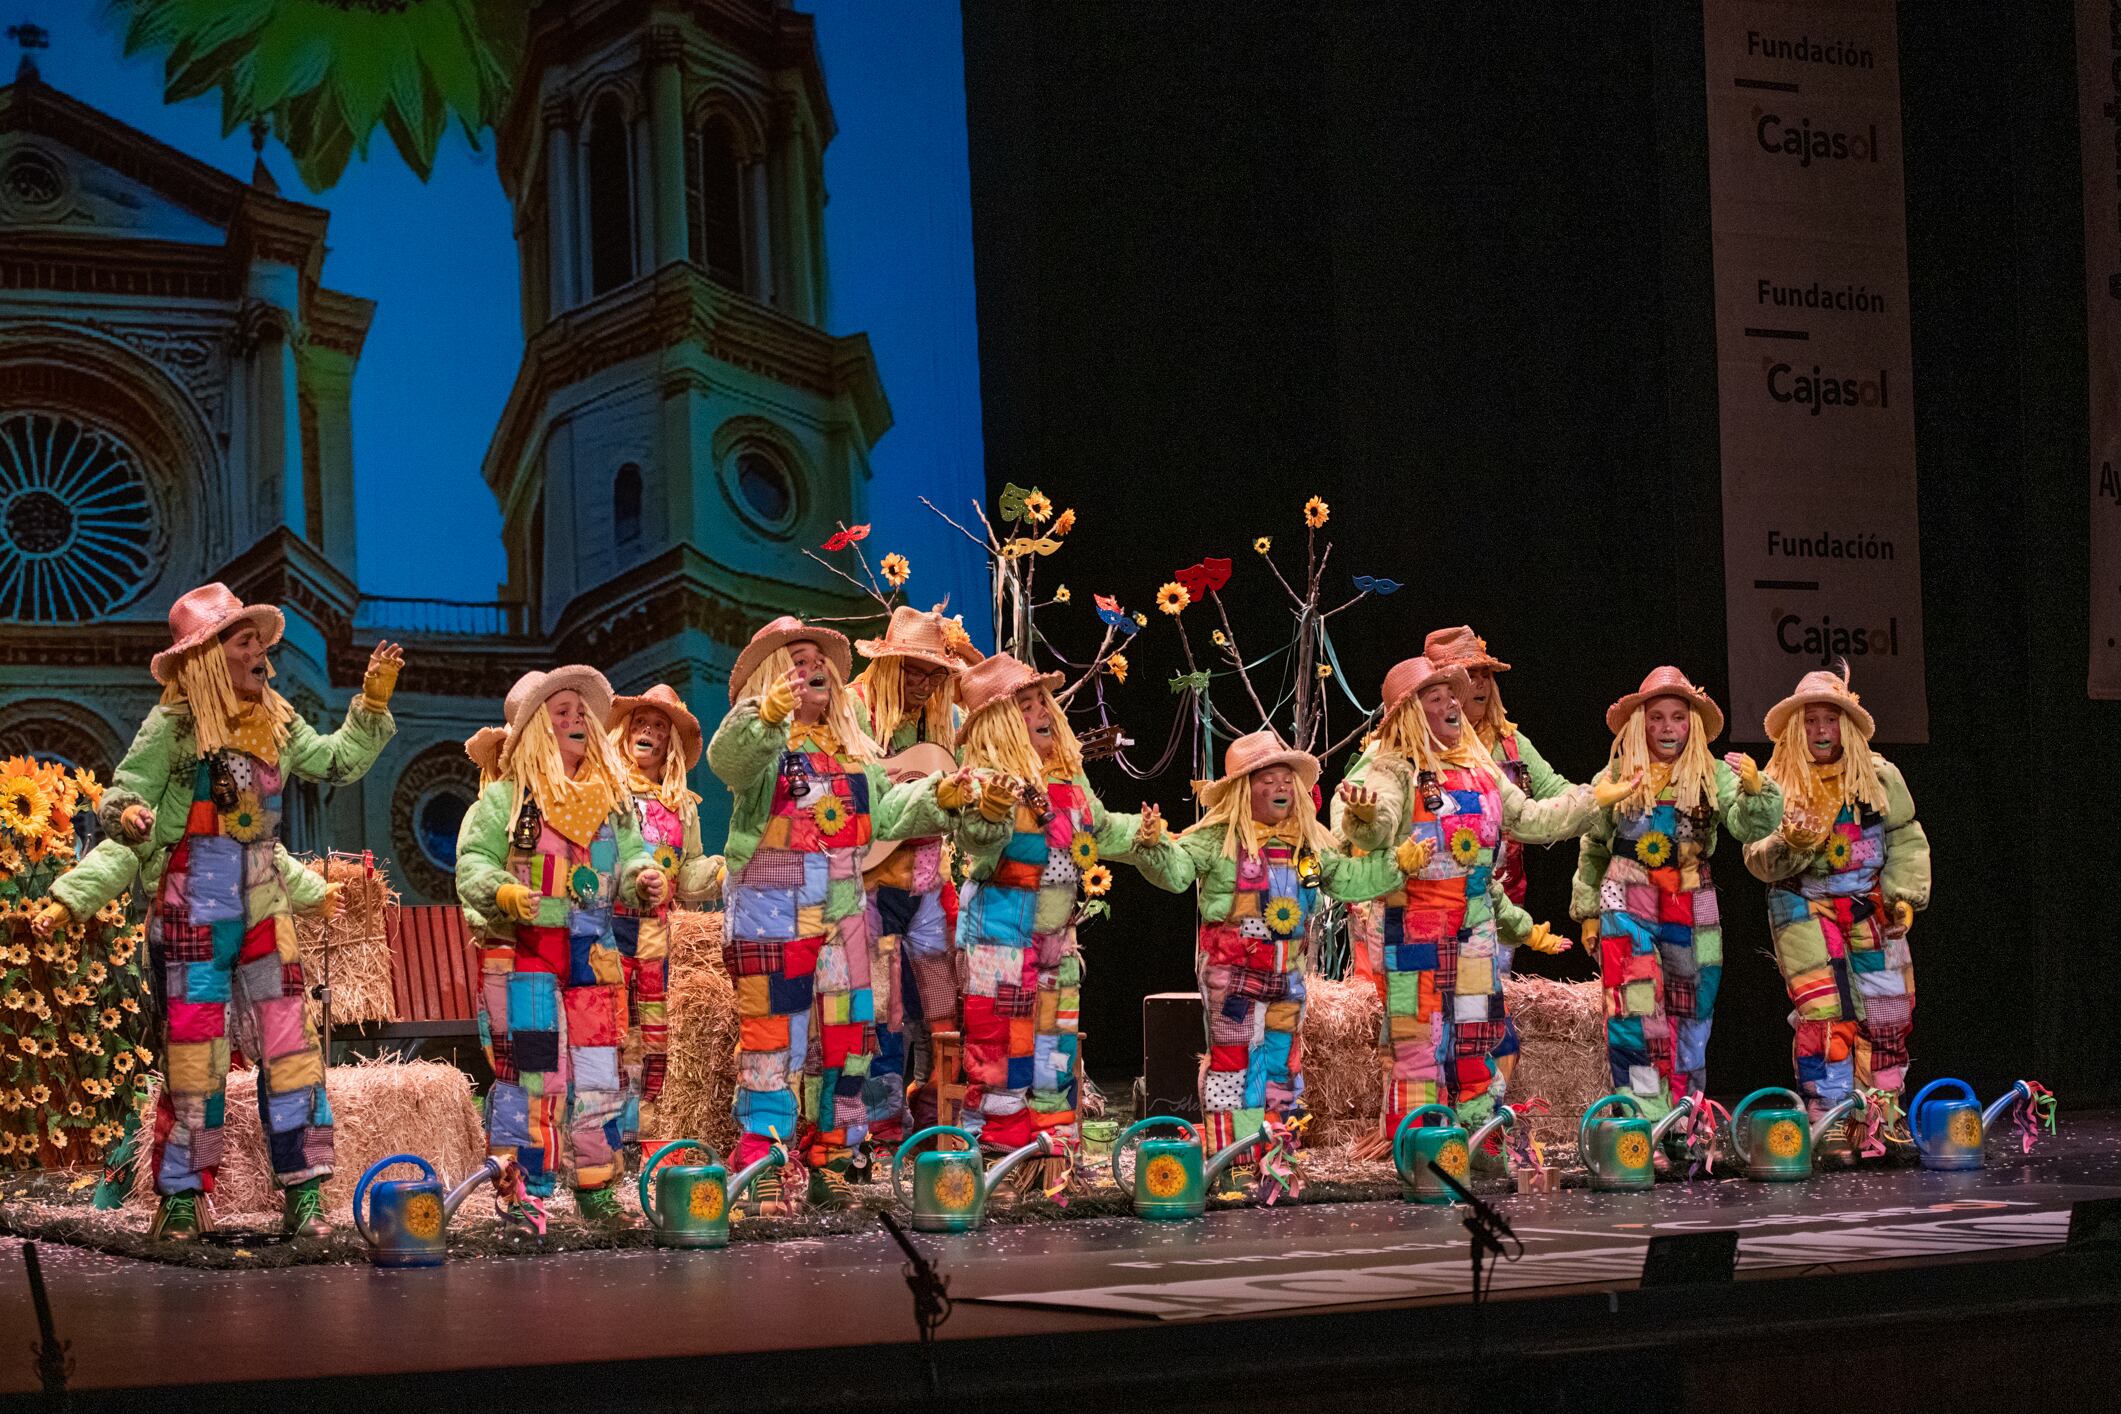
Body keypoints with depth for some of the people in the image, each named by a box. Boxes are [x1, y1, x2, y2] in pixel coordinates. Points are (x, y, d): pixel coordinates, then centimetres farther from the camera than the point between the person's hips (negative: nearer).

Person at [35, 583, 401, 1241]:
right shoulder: (172, 728, -9)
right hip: (191, 920, -5)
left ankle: (303, 1196, 2)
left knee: (290, 1050, -1)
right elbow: (123, 812, -7)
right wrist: (81, 884, -22)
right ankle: (181, 1200, 8)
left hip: (263, 919, 5)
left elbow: (339, 762, 20)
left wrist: (373, 701, 12)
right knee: (192, 1060, -2)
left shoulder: (276, 723, 7)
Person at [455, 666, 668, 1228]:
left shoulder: (612, 798, 14)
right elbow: (472, 862, -5)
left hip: (594, 954, 5)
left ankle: (596, 1190, 15)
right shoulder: (505, 798, 0)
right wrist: (503, 891, -23)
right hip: (522, 951, -4)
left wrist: (645, 880, -8)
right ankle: (522, 1194, -1)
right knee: (527, 1071, -7)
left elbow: (629, 857, 13)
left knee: (598, 1073, 5)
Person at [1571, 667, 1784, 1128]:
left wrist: (1754, 791, -31)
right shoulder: (1616, 777, 4)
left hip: (1692, 910, 2)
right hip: (1627, 906, -2)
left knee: (1689, 1017, 8)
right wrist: (1587, 910, 13)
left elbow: (1749, 828, -11)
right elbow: (1592, 848, 14)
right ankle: (1645, 1119, -19)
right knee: (1636, 1010, -17)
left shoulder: (1713, 775, 3)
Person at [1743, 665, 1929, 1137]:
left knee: (1885, 1013, 2)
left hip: (1871, 907, 2)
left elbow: (1906, 841, 7)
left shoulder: (1881, 776, 2)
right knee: (1822, 1013, -12)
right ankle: (1829, 1115, -6)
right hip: (1803, 907, -2)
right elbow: (1759, 861, -5)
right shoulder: (1777, 785, -2)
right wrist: (1790, 844, -25)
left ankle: (1884, 1112, 16)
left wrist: (1904, 896, -5)